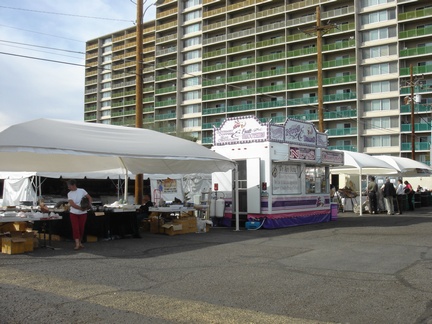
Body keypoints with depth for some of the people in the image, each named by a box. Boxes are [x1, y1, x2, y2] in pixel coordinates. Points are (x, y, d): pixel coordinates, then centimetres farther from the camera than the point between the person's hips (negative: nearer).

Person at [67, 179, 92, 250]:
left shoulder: (82, 191, -5)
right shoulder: (69, 194, -4)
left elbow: (89, 198, 1)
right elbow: (72, 204, -14)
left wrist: (89, 204, -18)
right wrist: (80, 208, -24)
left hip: (83, 213, 0)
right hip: (73, 213, 0)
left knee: (81, 228, 7)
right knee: (75, 228, -7)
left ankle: (80, 242, 23)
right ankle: (77, 244, -8)